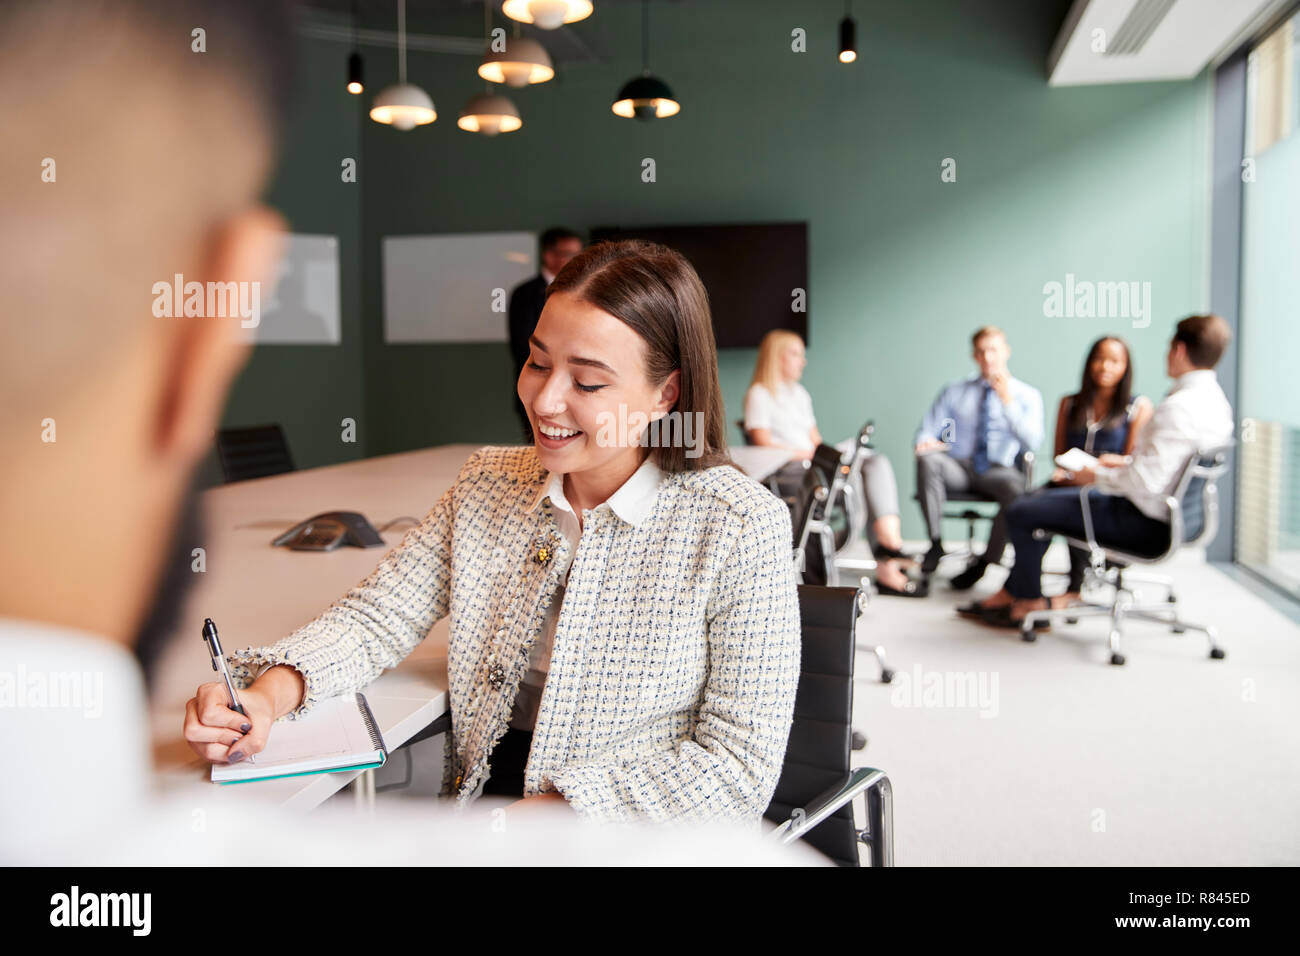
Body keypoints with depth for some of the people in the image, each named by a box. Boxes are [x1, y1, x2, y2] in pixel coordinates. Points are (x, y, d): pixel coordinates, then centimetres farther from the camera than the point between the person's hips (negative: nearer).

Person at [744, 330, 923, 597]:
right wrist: (806, 454, -13)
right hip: (784, 474, -8)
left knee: (876, 462, -18)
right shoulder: (759, 394, 4)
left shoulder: (800, 394, 29)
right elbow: (763, 444, -8)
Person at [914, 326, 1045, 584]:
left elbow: (1032, 443, -6)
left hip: (999, 472, -1)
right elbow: (928, 429, 10)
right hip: (959, 468, 2)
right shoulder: (954, 392, 15)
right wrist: (926, 441, -15)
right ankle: (935, 542, -24)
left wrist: (1008, 402, -15)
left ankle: (984, 561, -20)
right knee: (927, 459, -32)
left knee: (1017, 490, -37)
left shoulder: (1027, 395, 9)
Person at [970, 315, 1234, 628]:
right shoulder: (1214, 399, 6)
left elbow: (1147, 482, -30)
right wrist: (1126, 462, 12)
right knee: (1041, 498, 20)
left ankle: (1030, 600, 18)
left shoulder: (1179, 407, -26)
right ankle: (1013, 590, 25)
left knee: (1022, 513, -3)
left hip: (1145, 525, -10)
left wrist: (1097, 477, -15)